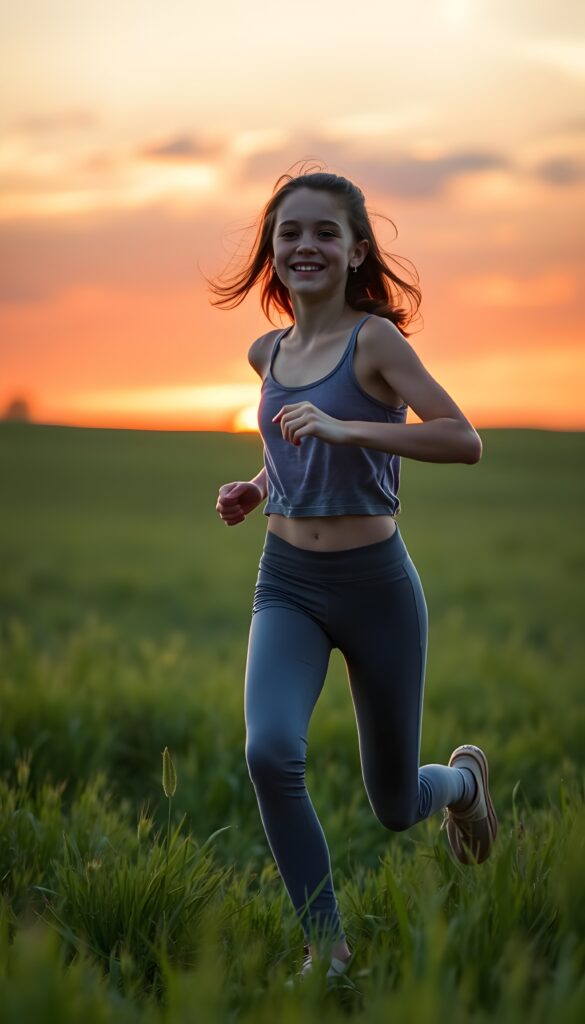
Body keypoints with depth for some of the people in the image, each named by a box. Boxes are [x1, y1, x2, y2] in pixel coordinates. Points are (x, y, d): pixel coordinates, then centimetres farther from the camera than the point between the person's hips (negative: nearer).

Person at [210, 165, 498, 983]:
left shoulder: (374, 339, -13)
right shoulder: (267, 353, 6)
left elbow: (464, 440, -24)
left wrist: (343, 428, -32)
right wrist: (255, 488, 6)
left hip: (376, 585, -4)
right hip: (287, 584, 4)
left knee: (395, 808, 10)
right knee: (271, 753, -24)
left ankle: (464, 776, 48)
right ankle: (327, 948, -7)